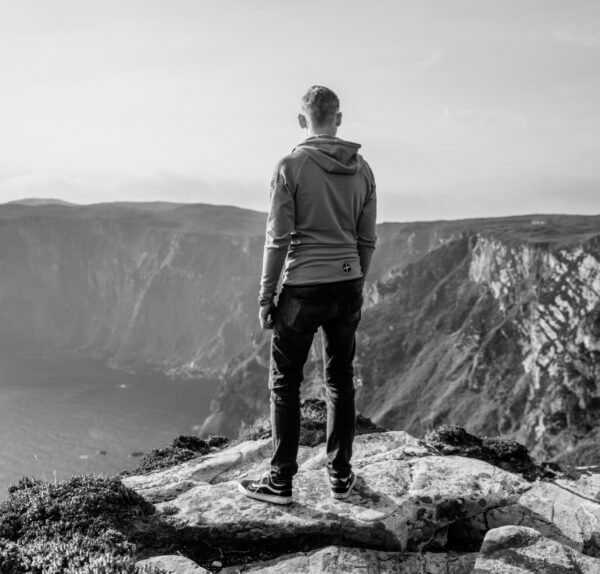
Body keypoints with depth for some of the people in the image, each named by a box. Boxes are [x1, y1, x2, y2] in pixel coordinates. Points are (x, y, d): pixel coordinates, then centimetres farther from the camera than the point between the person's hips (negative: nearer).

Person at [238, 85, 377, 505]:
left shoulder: (291, 167, -8)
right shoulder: (362, 170, 7)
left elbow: (278, 239, -10)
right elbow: (368, 240, 9)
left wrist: (266, 296, -3)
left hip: (304, 287, -5)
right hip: (348, 286, 5)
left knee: (285, 384, 5)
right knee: (341, 381, 13)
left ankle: (281, 482, 10)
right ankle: (341, 477, 21)